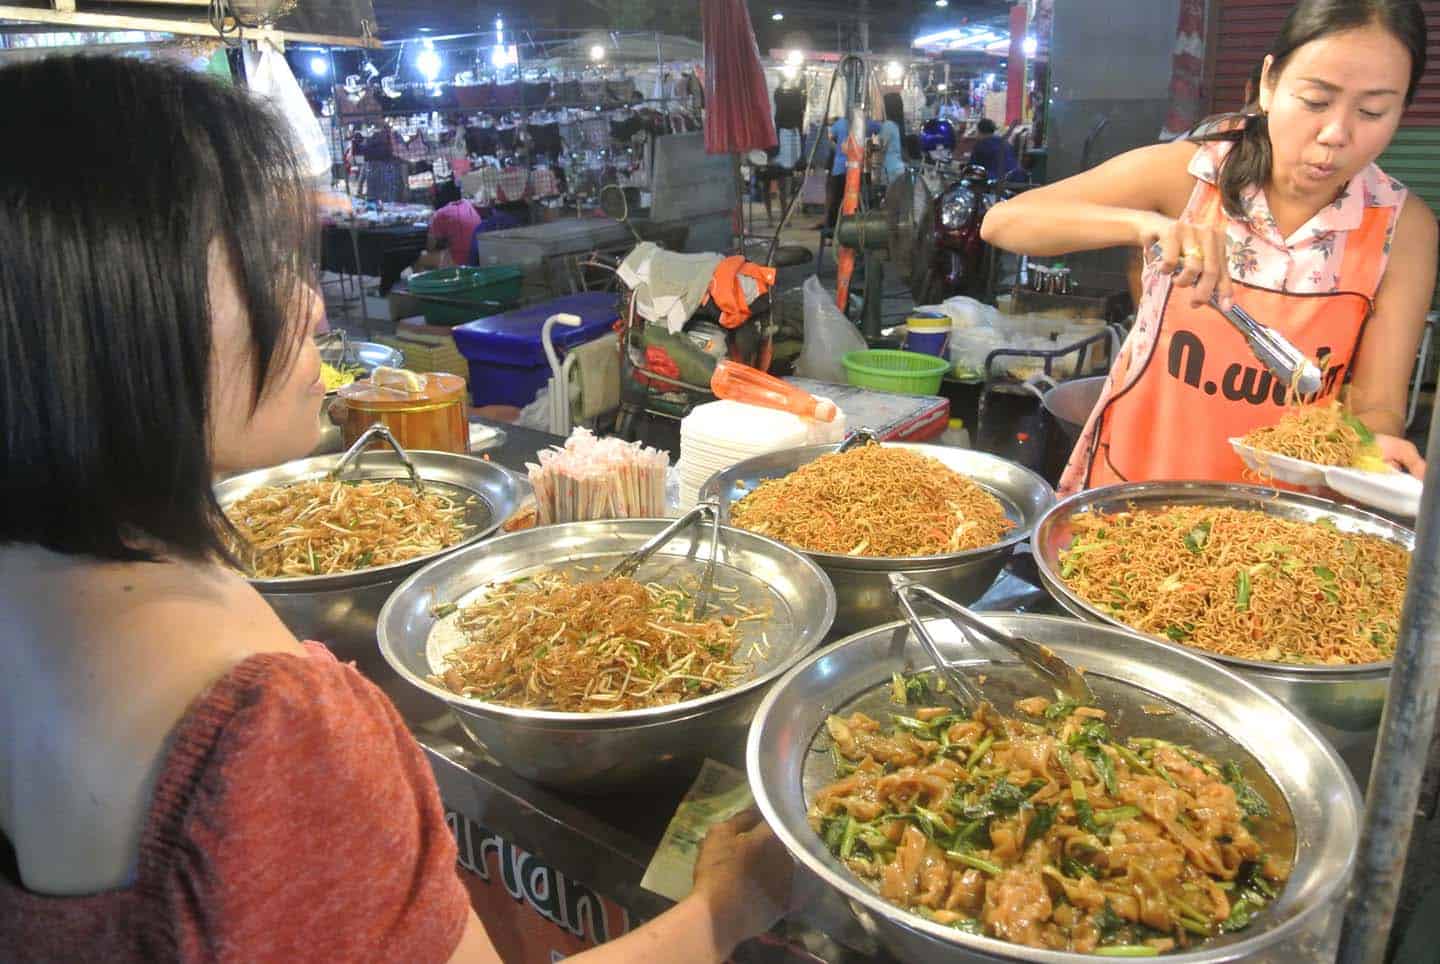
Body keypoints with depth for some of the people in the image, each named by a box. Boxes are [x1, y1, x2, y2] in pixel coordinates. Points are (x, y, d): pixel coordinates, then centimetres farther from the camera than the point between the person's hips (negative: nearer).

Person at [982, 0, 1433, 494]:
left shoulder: (1404, 228, -4)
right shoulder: (1189, 172, -8)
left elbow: (1375, 401, -4)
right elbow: (1000, 222, -14)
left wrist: (1373, 447, -27)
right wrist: (1139, 223, -29)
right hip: (1130, 483, -2)